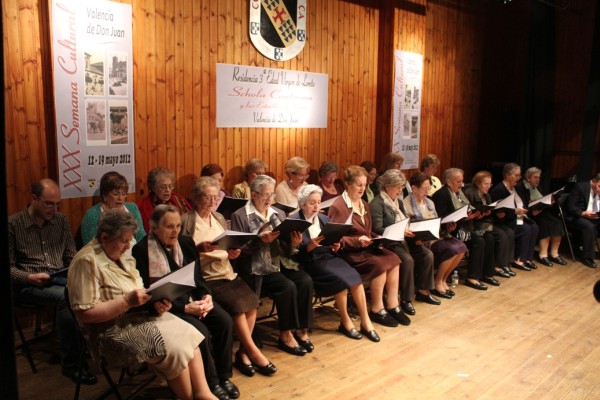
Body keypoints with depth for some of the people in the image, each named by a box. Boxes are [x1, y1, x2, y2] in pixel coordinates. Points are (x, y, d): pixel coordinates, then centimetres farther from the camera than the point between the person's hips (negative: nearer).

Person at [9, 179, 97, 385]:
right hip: (28, 285, -4)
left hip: (61, 280, 4)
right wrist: (30, 277, -20)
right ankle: (71, 364, -23)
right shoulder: (13, 224, -3)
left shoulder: (61, 220, 9)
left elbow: (71, 256, 14)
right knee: (66, 297, -35)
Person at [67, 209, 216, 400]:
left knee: (189, 335, -10)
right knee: (174, 347, -23)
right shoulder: (87, 261, -17)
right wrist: (127, 301, -27)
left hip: (139, 315, 8)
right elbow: (84, 313, -21)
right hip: (113, 329, -8)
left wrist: (157, 302, -6)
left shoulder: (122, 254, 10)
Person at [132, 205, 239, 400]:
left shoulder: (186, 242, 6)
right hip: (167, 306, -5)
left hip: (193, 298, 6)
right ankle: (211, 382, -5)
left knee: (225, 321, -17)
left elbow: (198, 276, 11)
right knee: (201, 331, -27)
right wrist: (185, 308, -22)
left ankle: (224, 376, 0)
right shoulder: (141, 251, -12)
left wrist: (206, 295, -12)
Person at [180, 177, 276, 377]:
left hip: (227, 272, 6)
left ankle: (243, 352, -7)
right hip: (205, 278, -5)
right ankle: (253, 352, -11)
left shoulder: (219, 218, 18)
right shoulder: (186, 220, -1)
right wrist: (198, 248, -21)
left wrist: (233, 253, -1)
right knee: (236, 303, -27)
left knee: (251, 299, -21)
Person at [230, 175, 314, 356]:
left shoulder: (279, 213, 14)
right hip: (257, 268, -5)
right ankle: (286, 335, -8)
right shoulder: (240, 216, -3)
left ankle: (301, 330, -6)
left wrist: (294, 243, -13)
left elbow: (286, 249, 11)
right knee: (288, 287, -26)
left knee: (305, 281, -20)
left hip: (280, 263, 6)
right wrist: (261, 240, -23)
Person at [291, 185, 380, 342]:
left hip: (329, 256, 6)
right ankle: (345, 322, -7)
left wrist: (336, 247, -5)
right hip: (310, 261, -5)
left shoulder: (324, 218, 15)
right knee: (340, 279, -27)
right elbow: (295, 253, -11)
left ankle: (365, 322, -11)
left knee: (354, 276, -20)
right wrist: (310, 246, -26)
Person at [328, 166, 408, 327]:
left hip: (366, 248, 8)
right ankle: (376, 310, -11)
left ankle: (392, 305, -10)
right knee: (380, 264, -28)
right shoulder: (338, 206, -10)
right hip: (348, 252, -8)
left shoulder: (364, 205, 16)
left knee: (393, 258, -18)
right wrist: (358, 241, -25)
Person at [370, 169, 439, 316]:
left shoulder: (399, 202, 19)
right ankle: (406, 299, -18)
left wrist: (415, 235, -1)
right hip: (389, 243, -8)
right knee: (407, 259, -31)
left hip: (404, 239, 8)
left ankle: (423, 291, 3)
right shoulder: (377, 204, -8)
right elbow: (377, 229, -17)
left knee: (428, 254, -12)